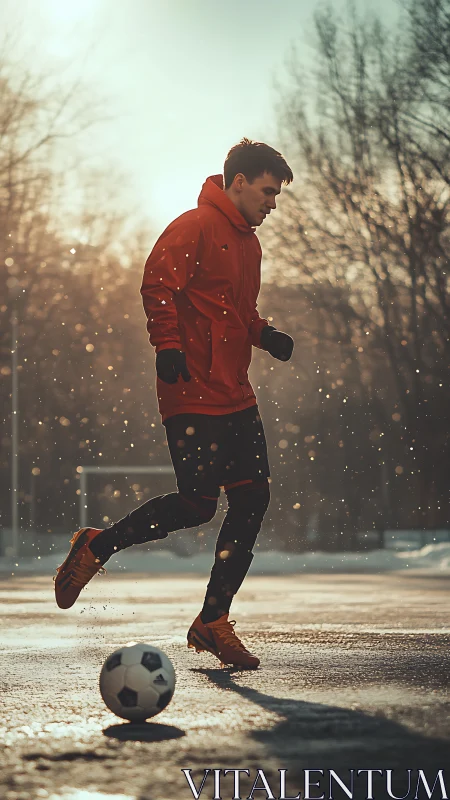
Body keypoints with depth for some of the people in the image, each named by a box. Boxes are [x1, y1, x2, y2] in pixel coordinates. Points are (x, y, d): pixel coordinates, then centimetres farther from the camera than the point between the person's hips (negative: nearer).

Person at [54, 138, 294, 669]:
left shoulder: (249, 242, 20)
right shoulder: (195, 227, -8)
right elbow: (158, 284, -17)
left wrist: (264, 335, 11)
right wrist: (167, 346, -27)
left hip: (236, 396, 9)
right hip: (193, 394, -9)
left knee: (252, 499, 1)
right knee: (197, 504, -10)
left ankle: (213, 621, 9)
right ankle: (96, 548, 12)